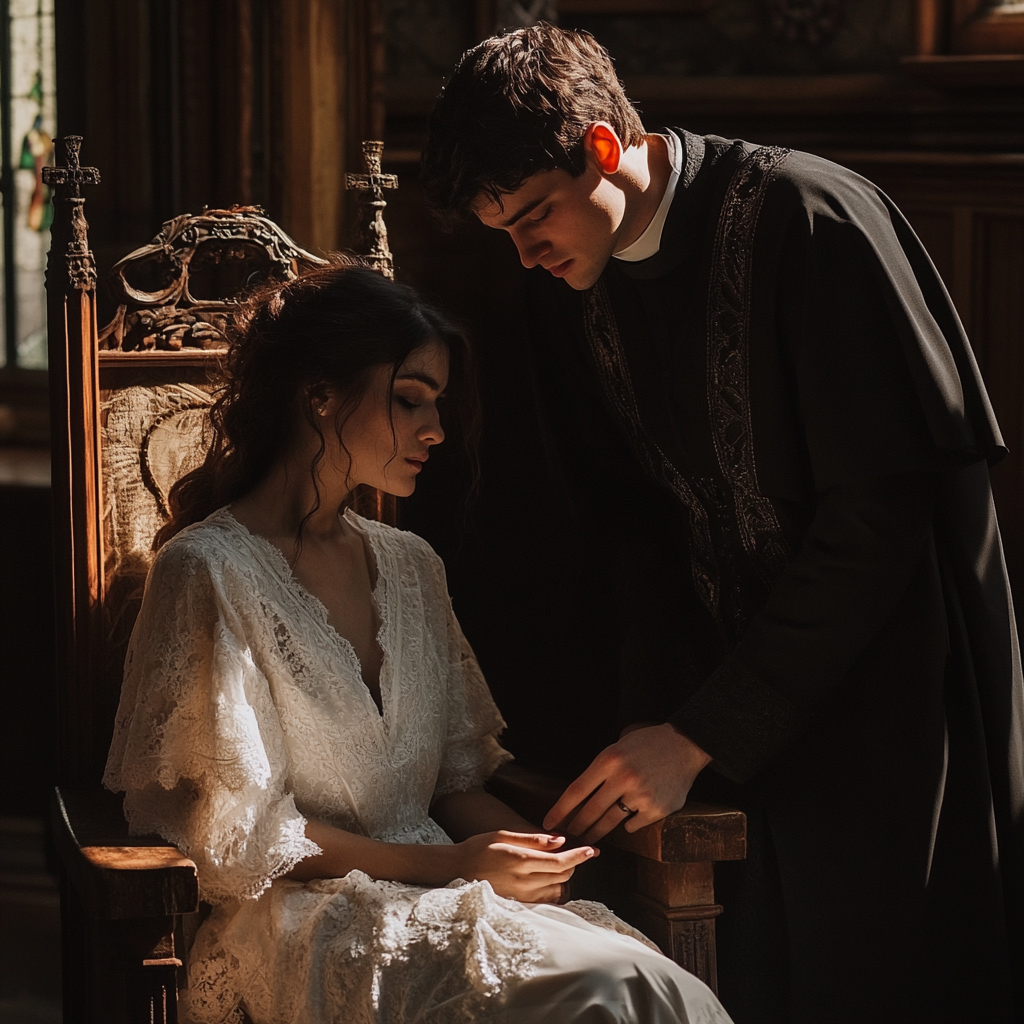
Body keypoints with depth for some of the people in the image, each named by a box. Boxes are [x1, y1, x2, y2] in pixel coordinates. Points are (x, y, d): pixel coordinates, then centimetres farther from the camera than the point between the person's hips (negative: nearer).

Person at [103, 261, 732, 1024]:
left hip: (434, 892, 6)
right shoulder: (211, 568, -5)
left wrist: (523, 844, -5)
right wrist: (443, 864, -14)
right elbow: (241, 828, -8)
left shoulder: (411, 566, 17)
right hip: (305, 920, -6)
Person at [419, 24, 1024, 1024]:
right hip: (737, 693, 6)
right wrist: (648, 721, -4)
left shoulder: (806, 219, -19)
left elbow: (880, 511, -21)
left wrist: (696, 737, -20)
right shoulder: (571, 288, 2)